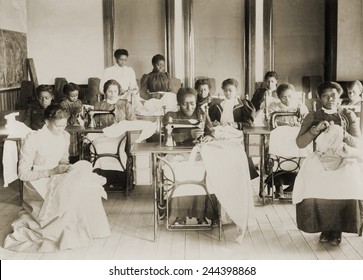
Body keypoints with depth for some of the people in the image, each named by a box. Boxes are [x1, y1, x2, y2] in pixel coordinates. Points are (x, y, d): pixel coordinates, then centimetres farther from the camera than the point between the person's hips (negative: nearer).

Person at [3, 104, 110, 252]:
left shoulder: (64, 136, 1)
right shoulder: (33, 139, -18)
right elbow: (23, 174, -16)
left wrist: (66, 167, -7)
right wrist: (52, 172, -24)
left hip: (57, 179, 6)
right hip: (38, 183, -6)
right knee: (73, 192, -30)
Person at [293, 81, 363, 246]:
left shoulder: (348, 115, 10)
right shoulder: (312, 117, 9)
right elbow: (300, 143, 0)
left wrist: (341, 133, -16)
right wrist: (316, 129, -14)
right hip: (320, 158, 0)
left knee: (349, 183, -31)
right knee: (312, 183, -31)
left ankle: (337, 228, -12)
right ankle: (324, 227, -12)